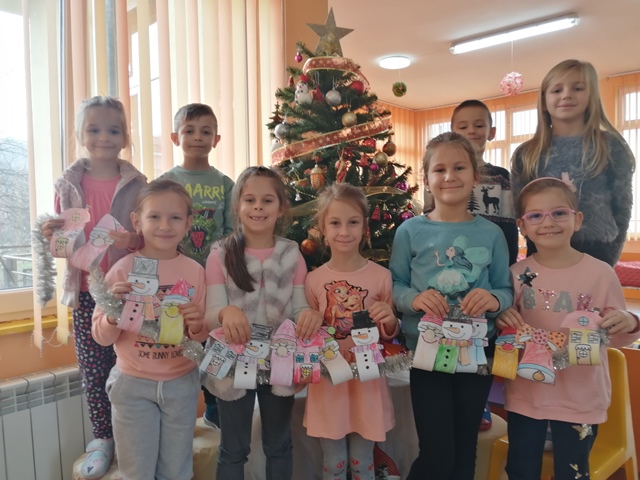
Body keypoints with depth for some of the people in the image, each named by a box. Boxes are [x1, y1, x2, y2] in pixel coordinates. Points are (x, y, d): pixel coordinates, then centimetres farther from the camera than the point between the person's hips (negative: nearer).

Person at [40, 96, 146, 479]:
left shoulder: (137, 185, -3)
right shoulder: (69, 185, 4)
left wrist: (134, 240, -22)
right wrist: (53, 236, -11)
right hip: (86, 291, 3)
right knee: (93, 371, 10)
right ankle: (103, 439, 29)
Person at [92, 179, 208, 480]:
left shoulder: (195, 272, -6)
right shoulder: (122, 269, -11)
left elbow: (202, 337, 1)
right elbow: (101, 337, -7)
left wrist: (198, 326, -21)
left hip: (182, 383, 2)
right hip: (133, 384, -1)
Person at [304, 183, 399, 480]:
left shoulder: (381, 276, -7)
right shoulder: (314, 279, -5)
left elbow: (389, 336, 2)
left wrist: (389, 321, -18)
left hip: (367, 380, 0)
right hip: (328, 381, 1)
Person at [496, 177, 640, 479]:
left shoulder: (601, 273, -12)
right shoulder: (517, 274, -5)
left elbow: (615, 337, -4)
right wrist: (501, 320, -16)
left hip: (580, 399, -2)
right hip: (524, 395, 2)